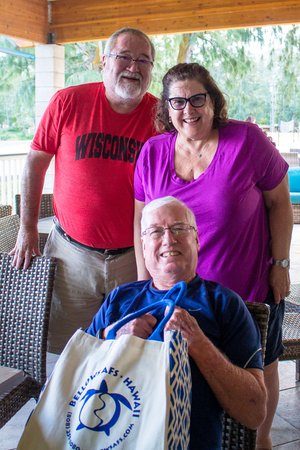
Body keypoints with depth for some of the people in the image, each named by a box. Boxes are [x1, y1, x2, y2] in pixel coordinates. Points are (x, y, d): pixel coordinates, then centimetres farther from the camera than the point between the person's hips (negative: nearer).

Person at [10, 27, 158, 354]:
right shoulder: (69, 102, -5)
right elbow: (36, 162, 4)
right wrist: (27, 230, 3)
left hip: (134, 255, 1)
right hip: (71, 250, 0)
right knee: (64, 349, 10)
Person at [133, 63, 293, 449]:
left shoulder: (247, 140, -14)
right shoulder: (152, 152, -4)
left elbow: (279, 201, -5)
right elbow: (141, 219, 4)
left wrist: (280, 263, -6)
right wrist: (145, 281, 4)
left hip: (251, 286, -1)